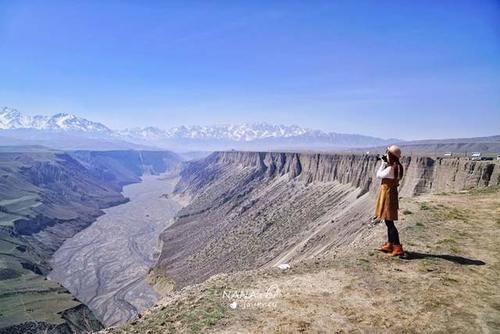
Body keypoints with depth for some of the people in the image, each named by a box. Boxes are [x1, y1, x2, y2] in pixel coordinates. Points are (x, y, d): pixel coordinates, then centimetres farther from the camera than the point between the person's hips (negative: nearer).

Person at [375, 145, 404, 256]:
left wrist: (383, 163, -3)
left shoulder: (390, 168, -23)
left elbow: (379, 175, -9)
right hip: (391, 193, 10)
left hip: (388, 194, -10)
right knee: (388, 221, 17)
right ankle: (389, 245, 27)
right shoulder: (397, 167, 5)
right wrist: (385, 163, 9)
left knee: (389, 222, -4)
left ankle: (398, 248, -2)